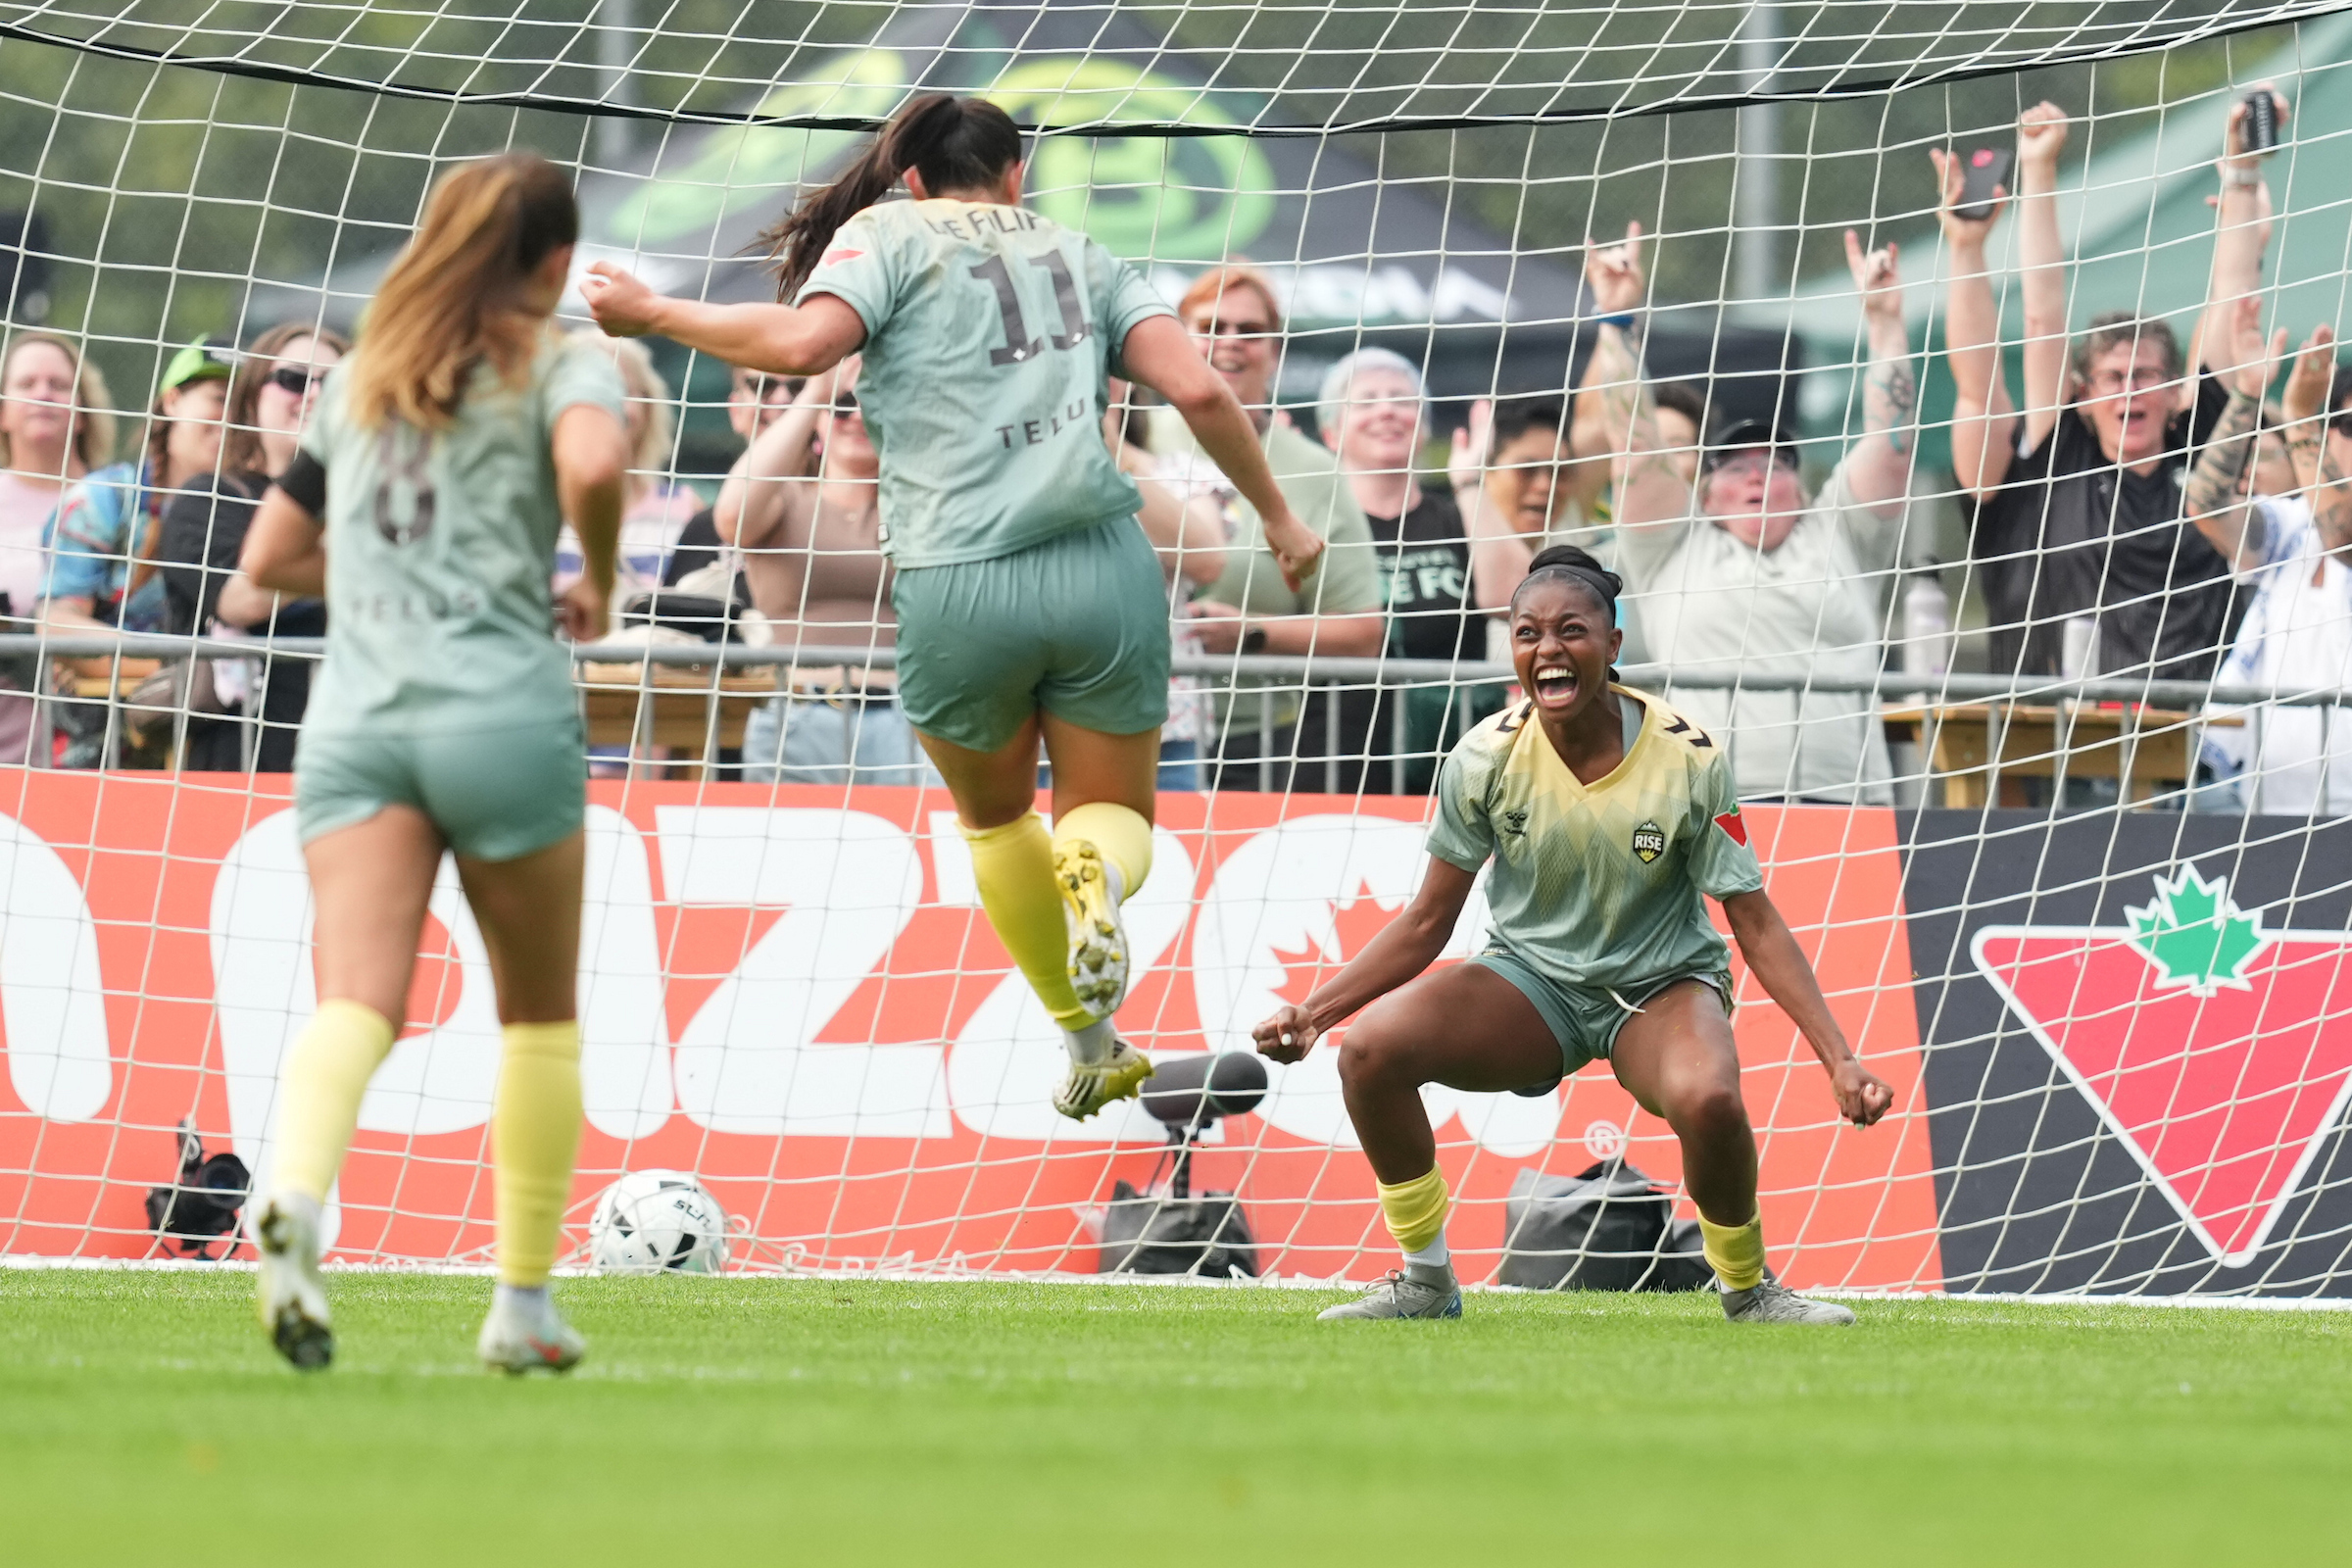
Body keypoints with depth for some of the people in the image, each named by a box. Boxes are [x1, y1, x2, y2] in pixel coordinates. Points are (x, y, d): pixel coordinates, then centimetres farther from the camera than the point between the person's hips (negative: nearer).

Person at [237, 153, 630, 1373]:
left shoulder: (362, 379, 22)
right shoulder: (561, 366, 7)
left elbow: (268, 560, 25)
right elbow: (592, 462, -17)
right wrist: (597, 584, 0)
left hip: (353, 716, 3)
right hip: (500, 710, -3)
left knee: (357, 998, -13)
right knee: (539, 1013, 15)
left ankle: (292, 1195, -43)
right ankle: (523, 1304, 17)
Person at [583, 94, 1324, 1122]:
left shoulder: (889, 234, 7)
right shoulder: (1081, 258, 16)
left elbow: (805, 342, -12)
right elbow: (1198, 389, 5)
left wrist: (654, 315, -1)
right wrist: (1276, 514, 17)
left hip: (957, 583, -1)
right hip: (1102, 568, 2)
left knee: (994, 817, 25)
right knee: (1113, 811, 17)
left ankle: (1090, 1042, 23)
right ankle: (1096, 872, -20)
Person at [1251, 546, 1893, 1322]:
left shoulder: (1689, 760, -16)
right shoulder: (1487, 757, -11)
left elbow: (1756, 925, -10)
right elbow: (1426, 923, -1)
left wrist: (1839, 1060, -18)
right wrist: (1313, 1009, -13)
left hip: (1661, 984, -2)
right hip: (1532, 979, 2)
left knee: (1707, 1100, -37)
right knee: (1369, 1048, -24)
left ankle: (1749, 1290, -7)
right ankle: (1426, 1281, -4)